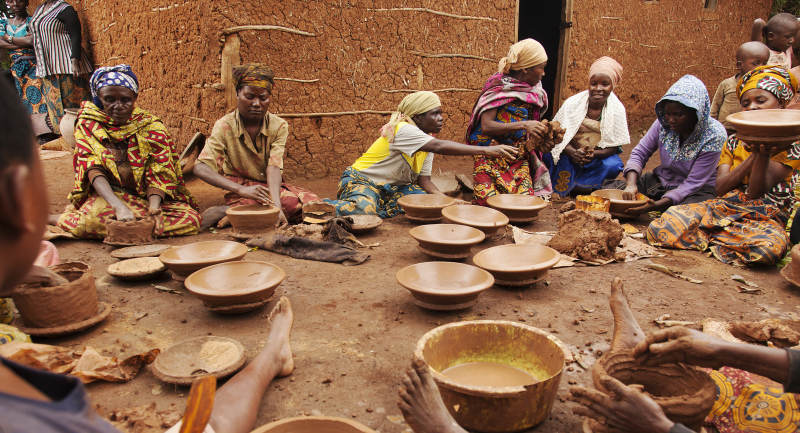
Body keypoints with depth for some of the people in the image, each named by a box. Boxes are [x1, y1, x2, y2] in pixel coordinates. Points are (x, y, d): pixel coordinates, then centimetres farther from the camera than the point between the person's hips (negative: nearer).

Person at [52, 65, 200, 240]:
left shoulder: (152, 127, -3)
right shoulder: (88, 124, -3)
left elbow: (158, 175, -10)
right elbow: (93, 169, -15)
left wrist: (154, 207, -32)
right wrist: (119, 206, -34)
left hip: (146, 195, 2)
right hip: (106, 194, -2)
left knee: (192, 218, -24)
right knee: (90, 221, -37)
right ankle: (48, 218, -6)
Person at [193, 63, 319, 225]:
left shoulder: (278, 126, -6)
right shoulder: (225, 126, -13)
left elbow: (274, 168, -19)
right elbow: (200, 168, -25)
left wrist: (277, 205, -39)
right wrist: (241, 190, -41)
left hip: (273, 187, 4)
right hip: (240, 189, -3)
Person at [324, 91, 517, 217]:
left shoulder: (427, 140, 4)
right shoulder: (403, 130, -23)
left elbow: (424, 180, 1)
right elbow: (439, 146, -38)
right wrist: (486, 150, -43)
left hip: (393, 187, 8)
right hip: (362, 181, -8)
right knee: (363, 211, -38)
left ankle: (378, 210, -5)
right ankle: (326, 207, -7)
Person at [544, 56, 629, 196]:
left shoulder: (617, 109, -6)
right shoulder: (572, 103, -10)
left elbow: (615, 146, -6)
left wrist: (595, 154, -26)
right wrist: (572, 152, -31)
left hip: (599, 156, 2)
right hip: (571, 152, -1)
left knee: (613, 165, -29)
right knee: (549, 154, -30)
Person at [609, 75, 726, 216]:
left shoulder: (714, 136, -20)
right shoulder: (663, 123, -10)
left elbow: (693, 183, -23)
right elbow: (640, 153, -2)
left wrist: (658, 205, -35)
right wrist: (631, 183, -22)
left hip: (697, 191, -3)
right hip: (661, 181, 4)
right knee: (608, 188, -12)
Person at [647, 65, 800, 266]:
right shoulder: (734, 142, 13)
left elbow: (755, 193, -11)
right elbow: (720, 188, -2)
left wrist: (763, 153, -26)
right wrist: (754, 155, -10)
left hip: (764, 219, -2)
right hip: (722, 208, 2)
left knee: (769, 246, -41)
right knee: (660, 228, -23)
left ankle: (706, 237, -16)